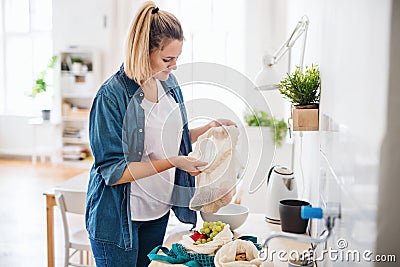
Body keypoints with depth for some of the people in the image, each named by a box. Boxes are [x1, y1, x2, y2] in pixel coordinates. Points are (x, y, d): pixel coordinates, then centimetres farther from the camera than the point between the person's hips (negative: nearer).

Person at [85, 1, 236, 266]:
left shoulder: (169, 83, 1)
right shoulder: (112, 95, -21)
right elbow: (113, 171, -22)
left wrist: (207, 129, -4)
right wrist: (171, 163, -27)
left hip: (159, 210, 7)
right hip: (118, 218, -6)